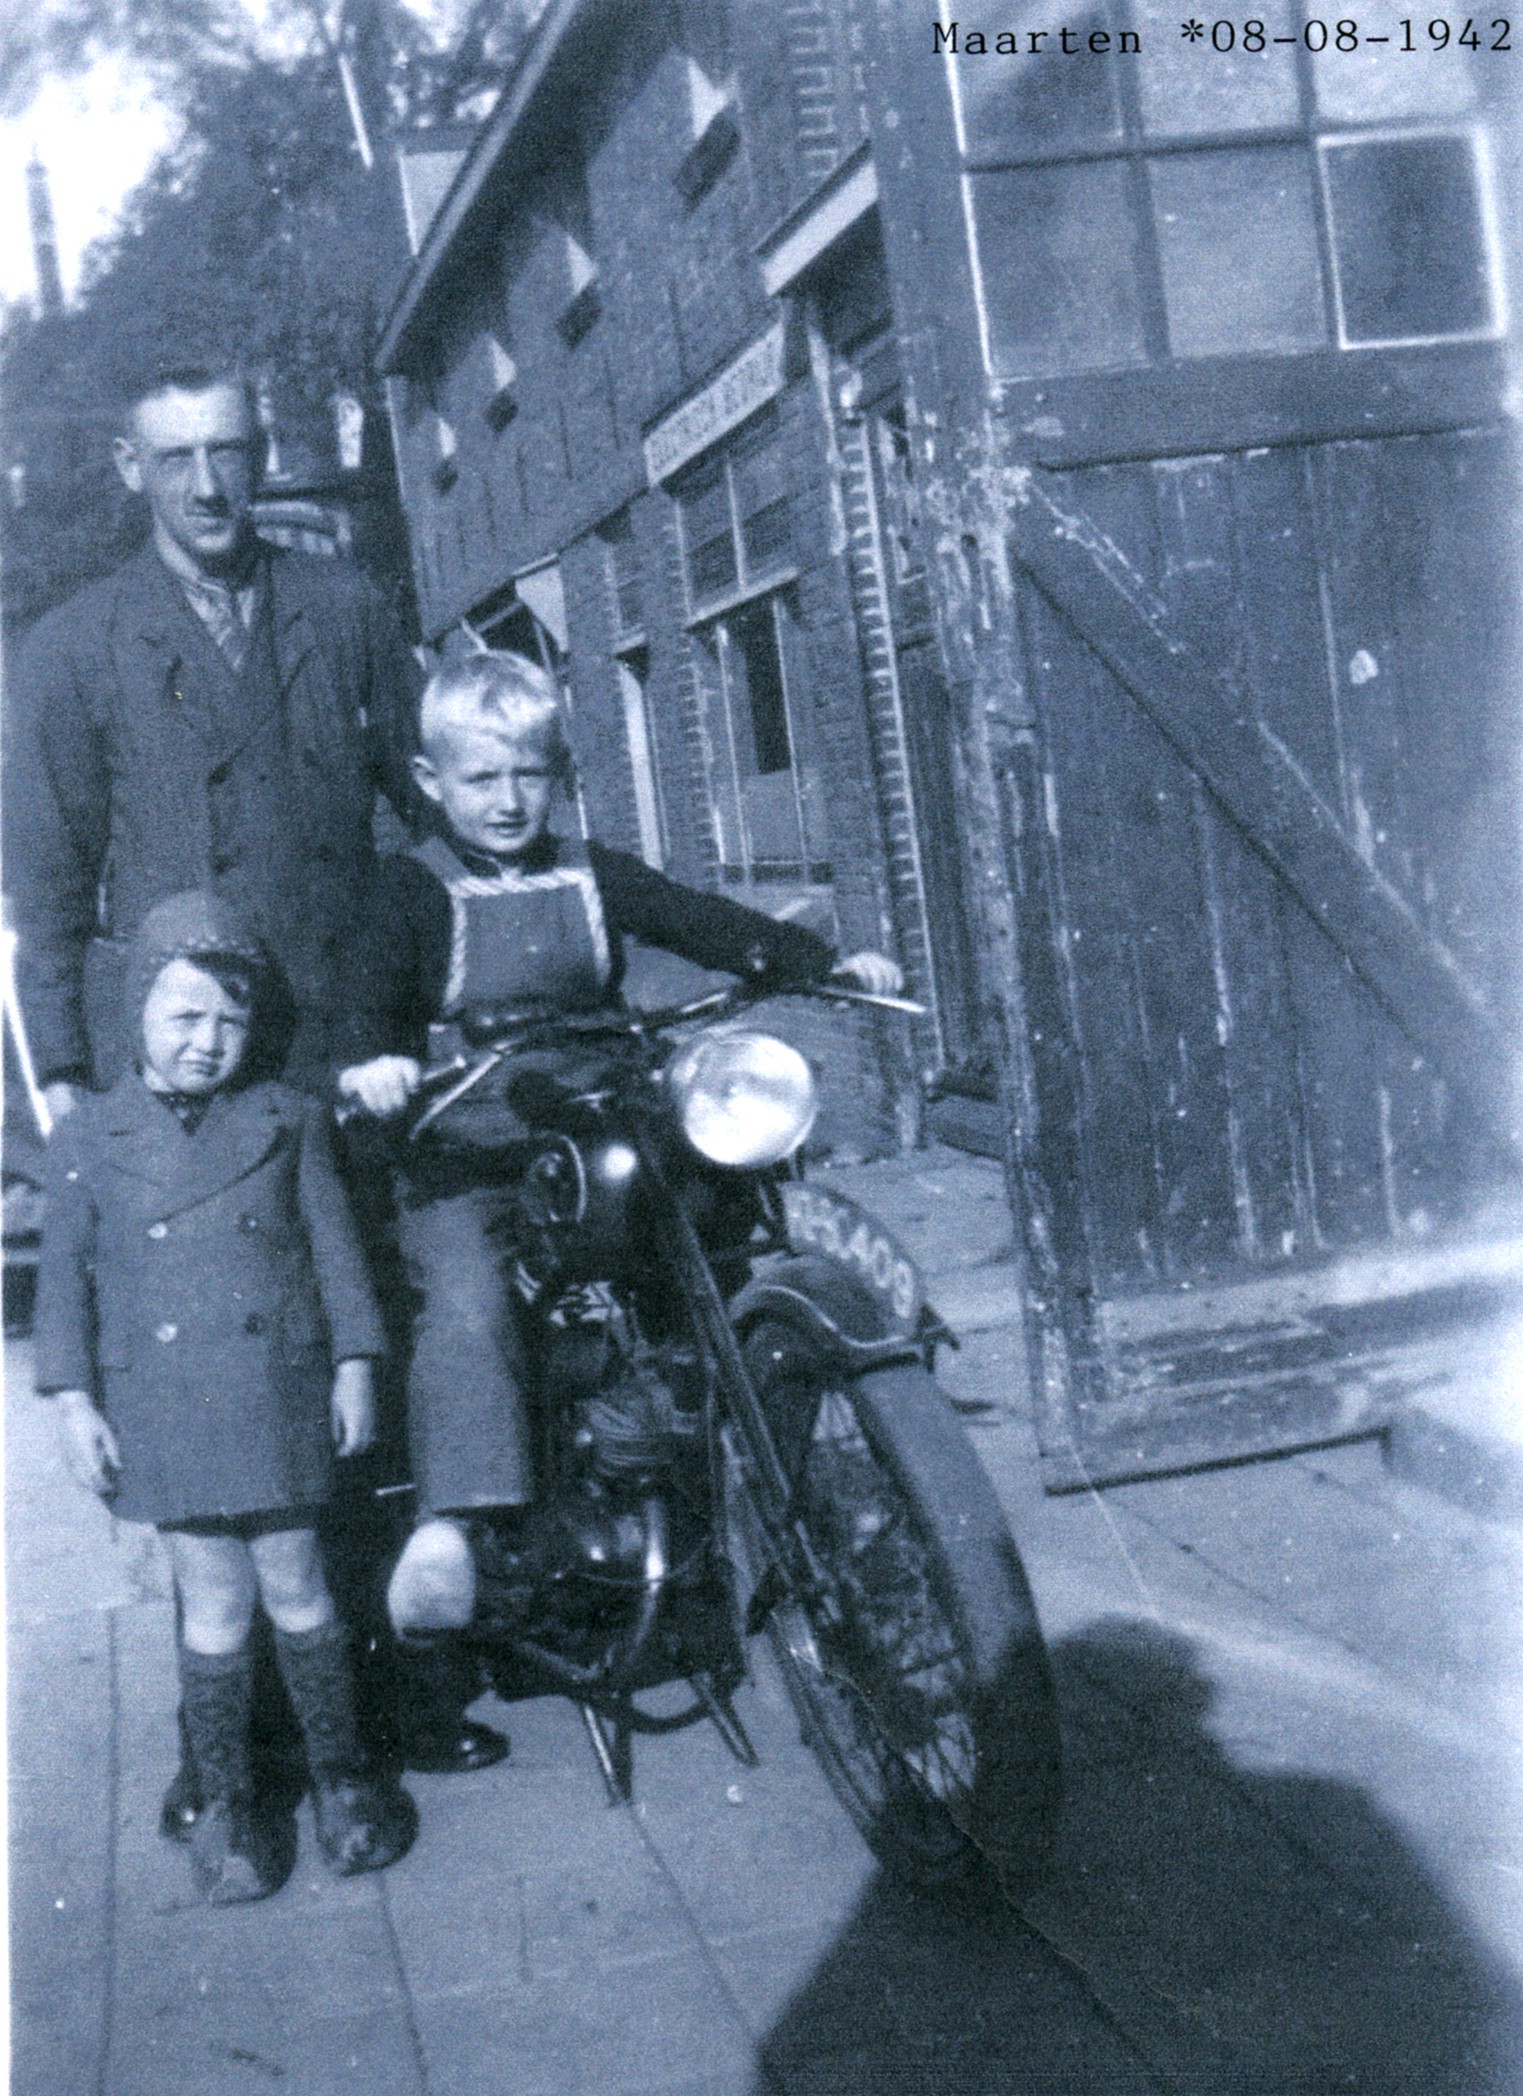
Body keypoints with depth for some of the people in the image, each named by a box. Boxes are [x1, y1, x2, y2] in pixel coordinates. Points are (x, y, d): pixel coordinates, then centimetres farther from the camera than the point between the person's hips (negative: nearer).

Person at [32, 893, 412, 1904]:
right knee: (215, 1602, 4)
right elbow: (65, 1273, 6)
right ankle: (229, 1800, 18)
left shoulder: (289, 1119, 6)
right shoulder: (91, 1137, 4)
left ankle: (340, 1773, 23)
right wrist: (73, 1398, 0)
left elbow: (334, 1244, 8)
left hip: (280, 1392, 0)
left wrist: (354, 1364, 5)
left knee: (295, 1588, 6)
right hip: (163, 1404, 0)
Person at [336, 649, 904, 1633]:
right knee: (468, 1304, -30)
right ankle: (447, 1524, -35)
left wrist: (828, 961, -7)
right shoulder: (414, 891, 4)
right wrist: (370, 1059, -34)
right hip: (466, 1162, -4)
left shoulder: (597, 878, 15)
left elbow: (704, 921, 6)